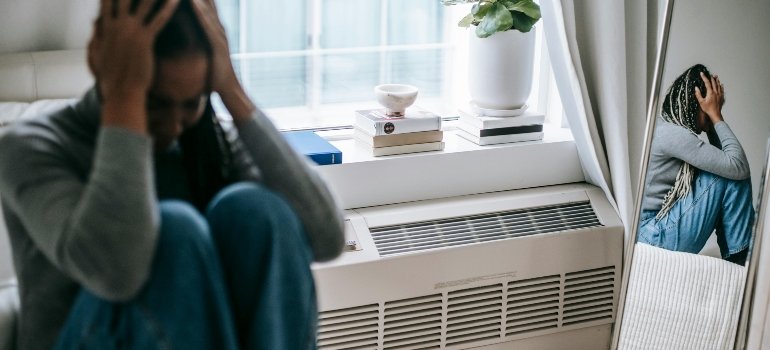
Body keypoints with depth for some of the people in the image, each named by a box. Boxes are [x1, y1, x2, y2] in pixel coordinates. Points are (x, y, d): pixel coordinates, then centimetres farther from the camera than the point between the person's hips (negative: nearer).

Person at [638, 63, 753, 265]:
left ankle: (734, 258, 14)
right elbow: (738, 166, -18)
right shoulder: (672, 133, -18)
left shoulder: (667, 126, 12)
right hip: (656, 237, -10)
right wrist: (716, 115, -10)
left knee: (726, 169, 14)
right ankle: (740, 259, 0)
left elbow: (719, 158, 15)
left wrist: (714, 118, 6)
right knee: (732, 174, -11)